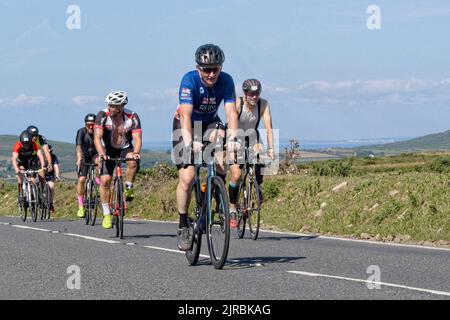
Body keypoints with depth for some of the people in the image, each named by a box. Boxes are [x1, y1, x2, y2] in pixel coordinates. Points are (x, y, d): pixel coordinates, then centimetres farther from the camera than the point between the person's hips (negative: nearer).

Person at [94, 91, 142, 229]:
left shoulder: (132, 117, -20)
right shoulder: (103, 115, -21)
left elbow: (137, 138, -27)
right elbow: (97, 137, -29)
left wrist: (136, 153, -48)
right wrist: (101, 154, -46)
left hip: (125, 149, 0)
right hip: (108, 151, 0)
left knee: (133, 161, -34)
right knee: (105, 180, -13)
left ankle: (128, 189, -11)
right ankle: (107, 215, -1)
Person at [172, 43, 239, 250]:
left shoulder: (226, 81, -20)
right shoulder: (189, 80, -28)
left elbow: (231, 112, -28)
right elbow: (186, 115, -38)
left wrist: (232, 137, -45)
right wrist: (190, 141, -53)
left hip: (209, 124, 3)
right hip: (186, 126, -3)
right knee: (187, 178, -16)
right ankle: (183, 226, -1)